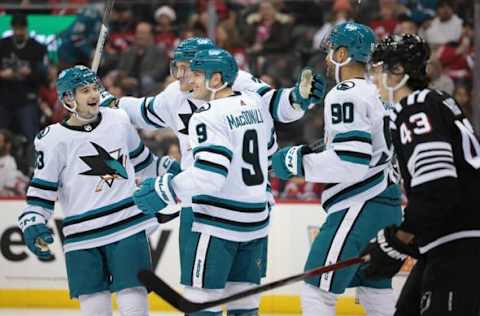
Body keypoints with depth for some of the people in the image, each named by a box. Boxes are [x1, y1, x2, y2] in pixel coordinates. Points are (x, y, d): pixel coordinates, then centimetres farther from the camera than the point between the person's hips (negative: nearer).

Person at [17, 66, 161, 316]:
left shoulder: (118, 121, 6)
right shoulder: (54, 140, -4)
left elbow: (140, 160, 24)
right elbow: (41, 191, -1)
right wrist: (32, 225, -13)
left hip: (128, 227, 1)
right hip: (82, 238, -1)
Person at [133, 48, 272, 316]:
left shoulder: (209, 117, -17)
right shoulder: (255, 104, 7)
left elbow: (208, 176, -25)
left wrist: (164, 190, -17)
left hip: (218, 223, -8)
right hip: (255, 222, 8)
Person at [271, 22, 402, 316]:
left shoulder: (345, 95, -13)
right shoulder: (376, 94, 16)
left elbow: (351, 162, -21)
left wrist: (300, 161, -11)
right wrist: (321, 152, 18)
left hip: (359, 208, -10)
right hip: (386, 206, 10)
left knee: (317, 291, -8)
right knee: (375, 291, 17)